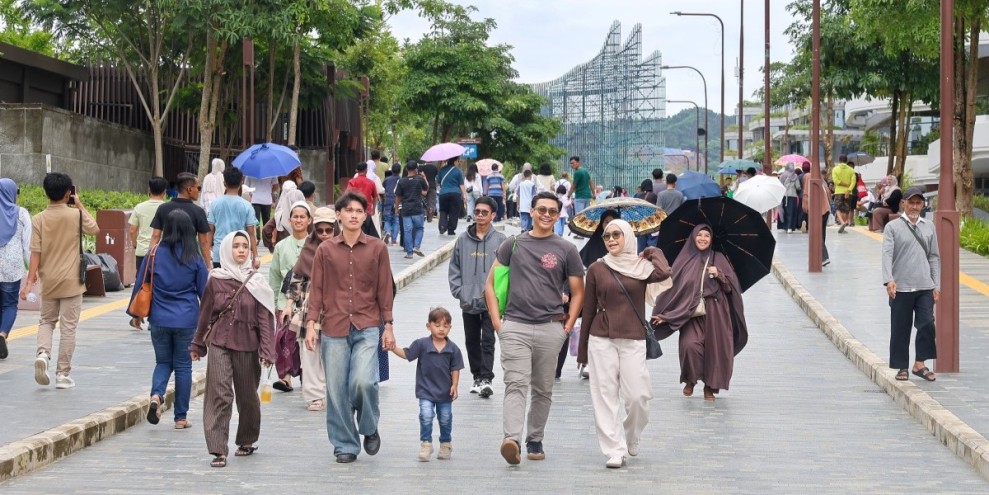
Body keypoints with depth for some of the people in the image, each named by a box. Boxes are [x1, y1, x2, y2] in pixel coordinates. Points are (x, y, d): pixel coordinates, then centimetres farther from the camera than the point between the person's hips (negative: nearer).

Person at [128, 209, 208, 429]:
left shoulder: (155, 254, -3)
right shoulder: (194, 258, -5)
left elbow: (140, 284, 4)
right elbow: (204, 289, 1)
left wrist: (136, 314, 16)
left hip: (159, 320, 1)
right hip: (187, 320, -1)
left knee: (163, 362, 17)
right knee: (183, 366, 8)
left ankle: (156, 395, -12)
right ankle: (181, 417, 11)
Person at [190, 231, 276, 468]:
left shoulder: (256, 283, 0)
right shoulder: (215, 280, 2)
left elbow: (265, 318, -3)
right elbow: (205, 314, 11)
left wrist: (267, 351, -10)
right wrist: (198, 345, 16)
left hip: (247, 346, 0)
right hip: (219, 344, 0)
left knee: (247, 396, 11)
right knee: (219, 395, -10)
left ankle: (247, 441, 32)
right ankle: (218, 450, -11)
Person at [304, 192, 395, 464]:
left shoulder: (377, 248, 5)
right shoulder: (325, 250, 6)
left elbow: (385, 289, 8)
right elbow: (317, 289, 8)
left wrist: (388, 325, 5)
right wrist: (311, 324, 0)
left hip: (367, 328, -1)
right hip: (334, 329, 1)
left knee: (363, 381, -18)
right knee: (336, 389, 1)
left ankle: (369, 429, 9)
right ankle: (345, 445, 15)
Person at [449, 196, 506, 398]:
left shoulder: (500, 240, -3)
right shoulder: (463, 240, 5)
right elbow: (454, 268, 9)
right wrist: (459, 292, -1)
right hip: (468, 303, 4)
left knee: (488, 341, -8)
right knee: (472, 342, 12)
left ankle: (486, 378, -10)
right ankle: (477, 377, 23)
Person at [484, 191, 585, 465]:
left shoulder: (567, 250, 7)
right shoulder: (513, 244, 9)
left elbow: (577, 292, 11)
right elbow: (491, 283, 11)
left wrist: (568, 325, 1)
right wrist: (496, 320, 1)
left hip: (550, 329, 1)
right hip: (515, 326, -1)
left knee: (543, 390, 8)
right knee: (516, 384, -13)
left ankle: (535, 440, 20)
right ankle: (512, 440, -26)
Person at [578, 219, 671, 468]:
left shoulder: (642, 266, 5)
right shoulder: (597, 269, 6)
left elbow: (664, 272, -19)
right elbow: (588, 310, 9)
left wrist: (652, 252, 1)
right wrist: (582, 350, 10)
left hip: (633, 340, 0)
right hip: (601, 340, 1)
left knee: (637, 396, -5)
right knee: (605, 396, -5)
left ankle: (631, 438, 23)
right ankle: (614, 450, -1)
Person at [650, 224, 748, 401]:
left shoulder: (718, 258, 9)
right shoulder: (685, 260, 7)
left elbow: (731, 286, 7)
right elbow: (672, 287, 3)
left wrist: (719, 275, -13)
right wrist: (663, 314, -3)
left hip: (715, 313, 1)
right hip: (691, 312, -1)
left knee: (715, 347, -3)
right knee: (690, 344, -20)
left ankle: (710, 387, 14)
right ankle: (690, 380, 4)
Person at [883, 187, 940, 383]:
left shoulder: (929, 227, 12)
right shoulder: (893, 227, 1)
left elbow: (934, 257, 14)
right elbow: (887, 254, -10)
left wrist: (936, 285, 8)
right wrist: (889, 280, -24)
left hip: (925, 288, 3)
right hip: (901, 288, -3)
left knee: (927, 324, -6)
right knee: (900, 329, 3)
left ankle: (919, 364, 6)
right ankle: (902, 367, 14)